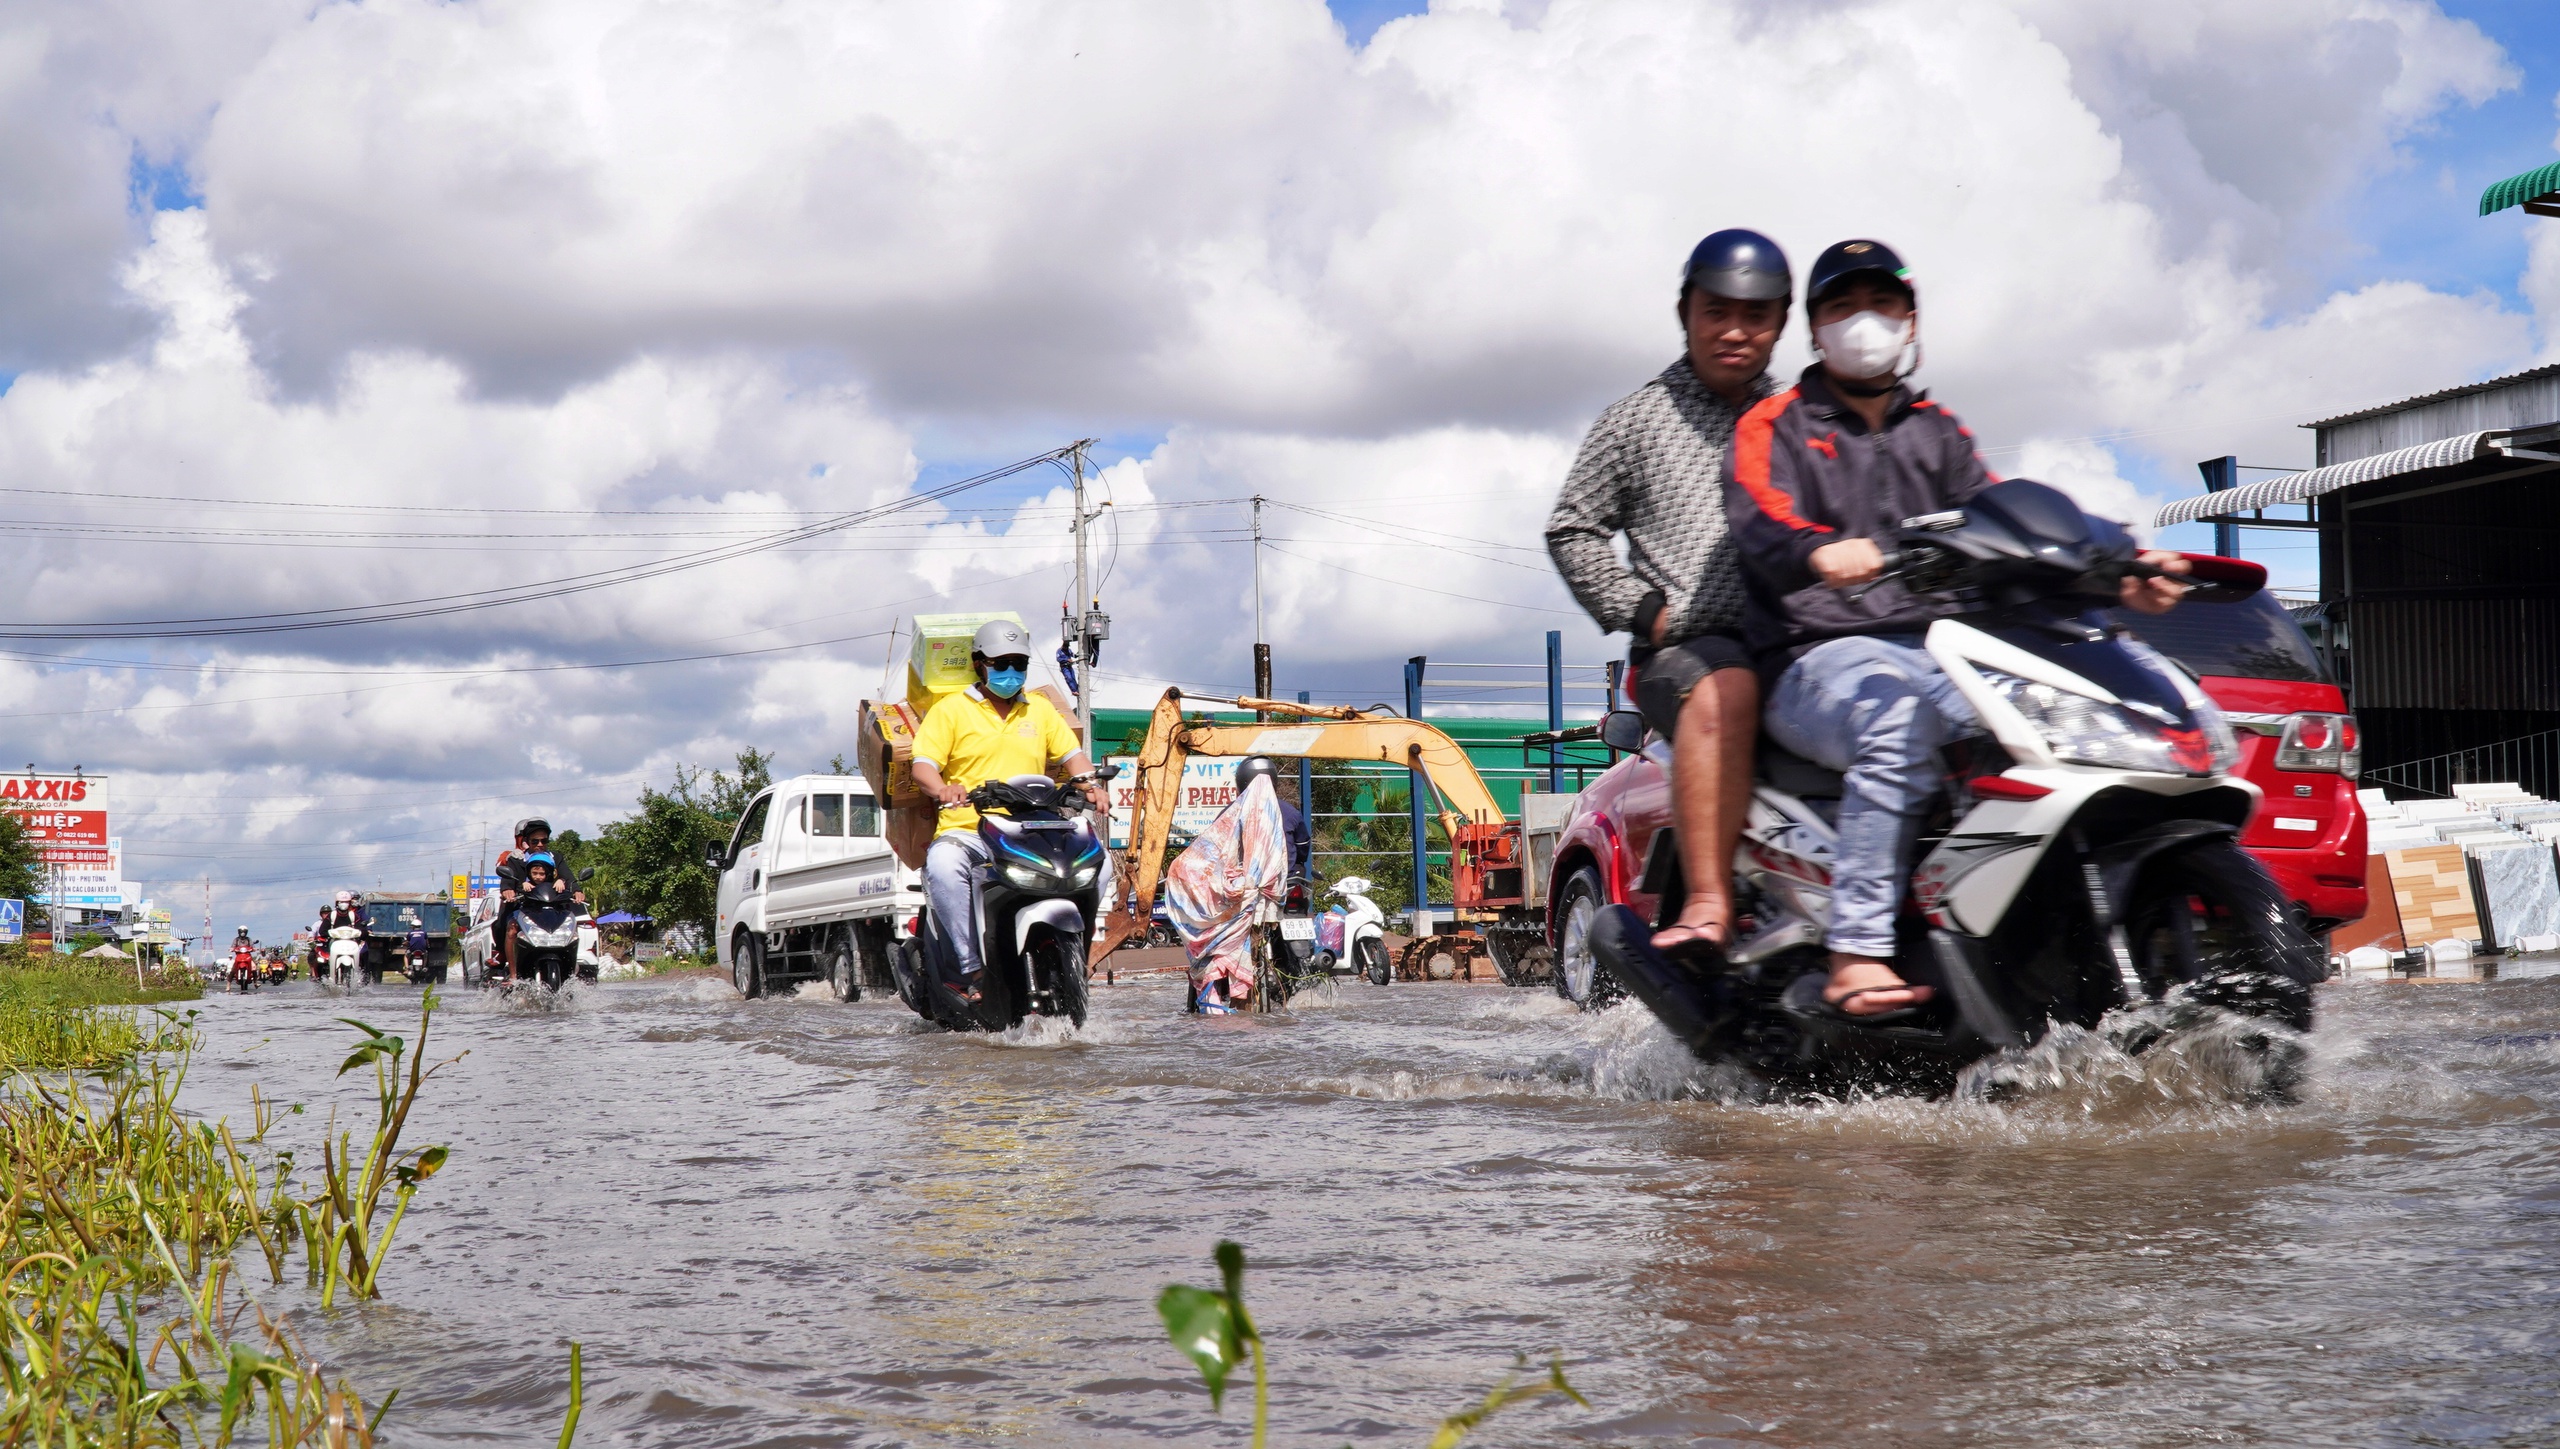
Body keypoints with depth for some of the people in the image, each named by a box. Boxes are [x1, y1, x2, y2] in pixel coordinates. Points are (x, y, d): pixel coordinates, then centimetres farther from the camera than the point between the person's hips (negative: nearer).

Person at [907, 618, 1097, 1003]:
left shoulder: (1040, 708, 22)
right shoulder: (950, 709, 9)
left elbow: (1070, 752, 14)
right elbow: (922, 764, -2)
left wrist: (1086, 782, -9)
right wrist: (942, 789, -26)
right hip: (964, 831, -3)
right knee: (942, 868, -37)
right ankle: (972, 968, -34)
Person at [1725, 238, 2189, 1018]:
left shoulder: (1935, 431, 25)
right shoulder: (1773, 427, 10)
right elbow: (1763, 525, -11)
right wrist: (1823, 552, -36)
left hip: (1941, 650, 5)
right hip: (1819, 656, -5)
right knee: (1899, 717, -38)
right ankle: (1856, 955, -44)